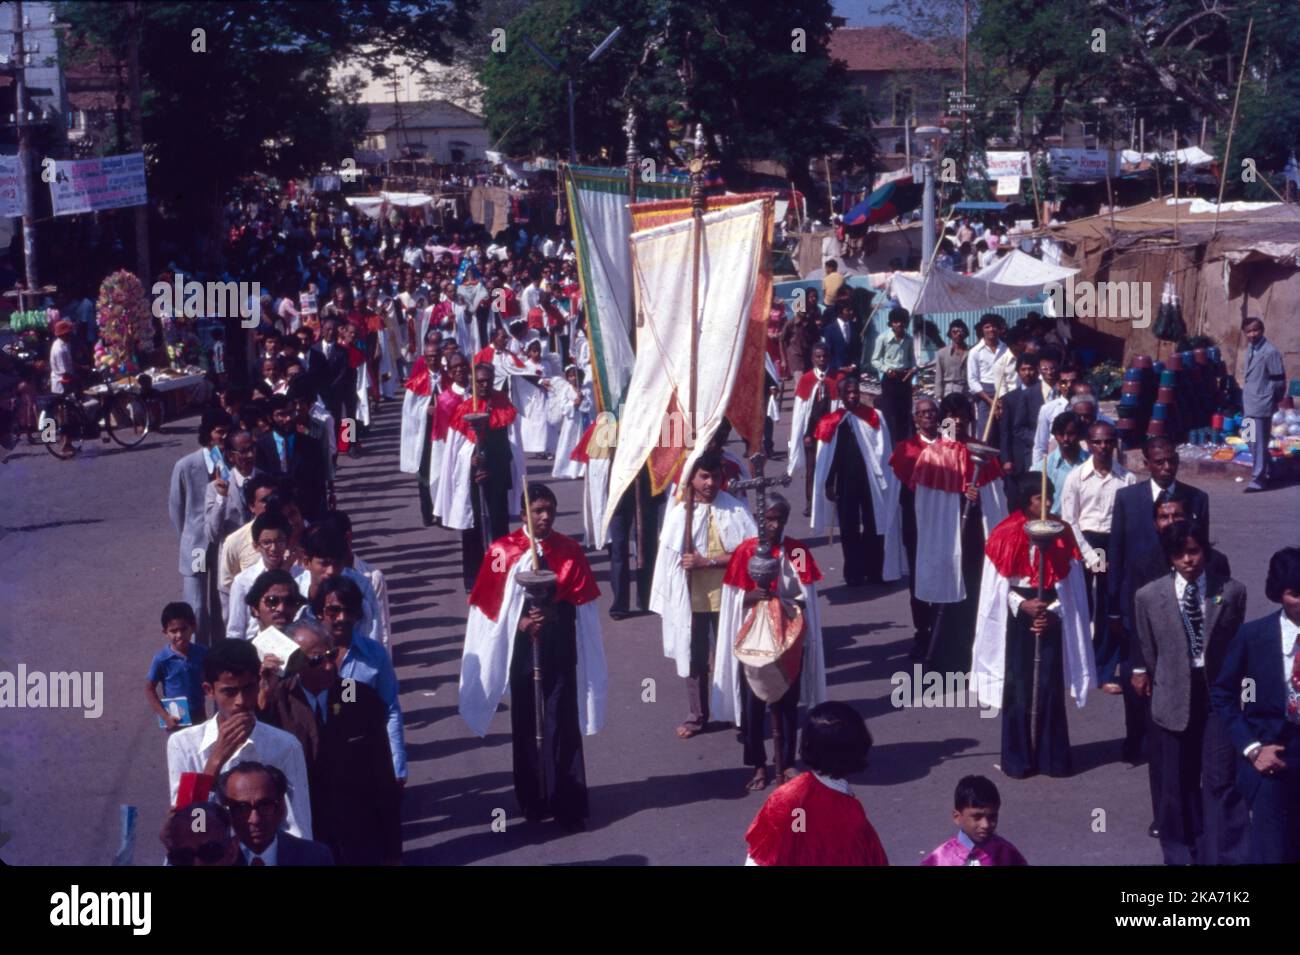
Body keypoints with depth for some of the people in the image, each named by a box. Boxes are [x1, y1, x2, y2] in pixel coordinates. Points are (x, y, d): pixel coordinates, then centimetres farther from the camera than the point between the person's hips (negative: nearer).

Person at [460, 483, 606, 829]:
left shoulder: (569, 550, 0)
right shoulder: (503, 551, -5)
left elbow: (581, 602, 0)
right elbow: (490, 606, -3)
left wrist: (552, 614, -18)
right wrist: (521, 622, -17)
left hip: (560, 650, 0)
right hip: (522, 649, 0)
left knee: (564, 726, -1)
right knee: (526, 724, 10)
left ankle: (569, 805, 6)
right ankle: (533, 801, 24)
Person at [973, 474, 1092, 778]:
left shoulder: (1062, 534, 1)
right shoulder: (1006, 535, -7)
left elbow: (1069, 585, 2)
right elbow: (998, 586, -3)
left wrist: (1053, 612, -11)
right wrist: (1022, 605, -16)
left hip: (1052, 617, 2)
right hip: (1016, 618, -2)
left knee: (1050, 686, 2)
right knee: (1018, 687, 2)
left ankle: (1052, 755, 11)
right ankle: (1018, 758, 10)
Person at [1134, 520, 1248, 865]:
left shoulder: (1231, 592, -4)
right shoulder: (1148, 597, -4)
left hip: (1219, 696, -1)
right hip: (1174, 701, 1)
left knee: (1221, 781, -4)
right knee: (1178, 785, 12)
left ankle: (1227, 857, 2)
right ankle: (1182, 855, 27)